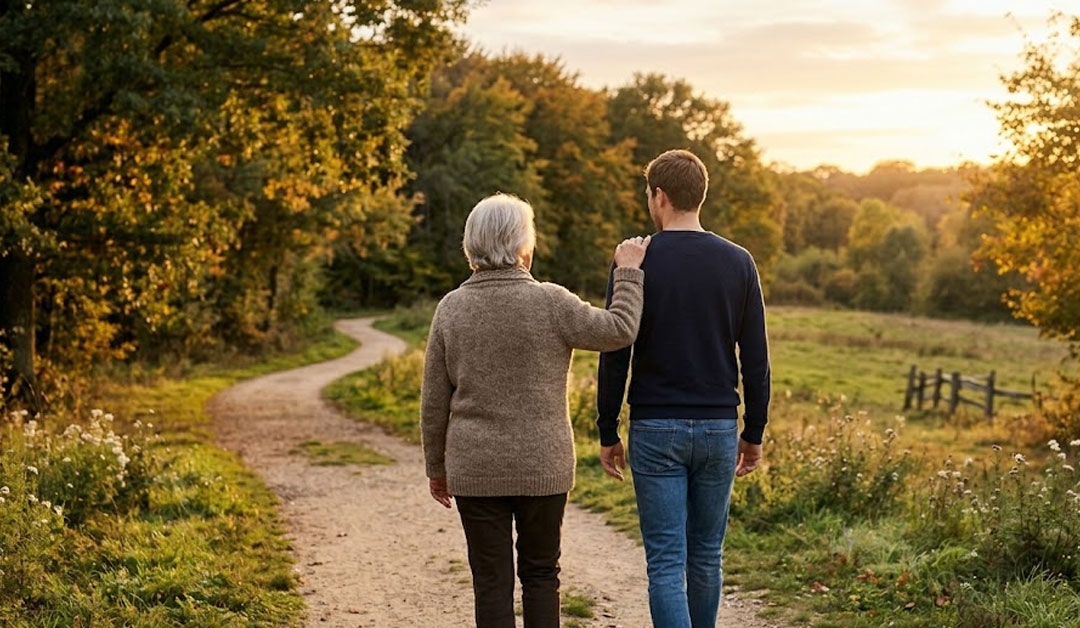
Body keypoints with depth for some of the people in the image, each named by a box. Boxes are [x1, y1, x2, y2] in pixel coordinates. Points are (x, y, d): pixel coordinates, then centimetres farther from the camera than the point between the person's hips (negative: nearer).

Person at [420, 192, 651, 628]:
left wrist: (436, 467, 12)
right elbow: (618, 331, -7)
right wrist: (628, 273, 5)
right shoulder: (549, 303, -11)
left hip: (475, 470, 1)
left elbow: (434, 401, 1)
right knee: (541, 573, 15)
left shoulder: (451, 308, -2)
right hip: (542, 468, -1)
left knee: (492, 580, 7)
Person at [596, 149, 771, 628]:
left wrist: (607, 434, 3)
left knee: (665, 563, -2)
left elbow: (615, 357, -6)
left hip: (655, 431, -3)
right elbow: (756, 360, 3)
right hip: (718, 429, 3)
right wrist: (754, 434, 12)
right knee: (706, 557, 16)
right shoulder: (738, 263, 1)